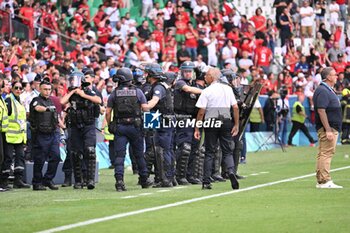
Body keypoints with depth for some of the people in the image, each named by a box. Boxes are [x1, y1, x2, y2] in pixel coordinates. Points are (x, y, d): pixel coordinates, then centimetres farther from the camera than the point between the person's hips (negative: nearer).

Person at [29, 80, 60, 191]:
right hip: (41, 135, -6)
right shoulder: (36, 100, -4)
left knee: (55, 156, -2)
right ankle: (37, 183, 7)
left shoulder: (51, 101, 18)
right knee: (39, 160, -2)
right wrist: (47, 109, -46)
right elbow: (38, 108, -27)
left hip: (53, 133, 6)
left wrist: (58, 131, 23)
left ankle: (48, 180, 10)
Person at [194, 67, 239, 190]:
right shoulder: (228, 89, 8)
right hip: (226, 121, 2)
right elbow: (236, 108, 4)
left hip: (211, 122, -2)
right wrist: (236, 125, 9)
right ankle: (231, 171, -21)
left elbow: (201, 112, -7)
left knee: (209, 152, 4)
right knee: (228, 151, 7)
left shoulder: (207, 91, -3)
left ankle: (206, 182, 2)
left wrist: (197, 128, -1)